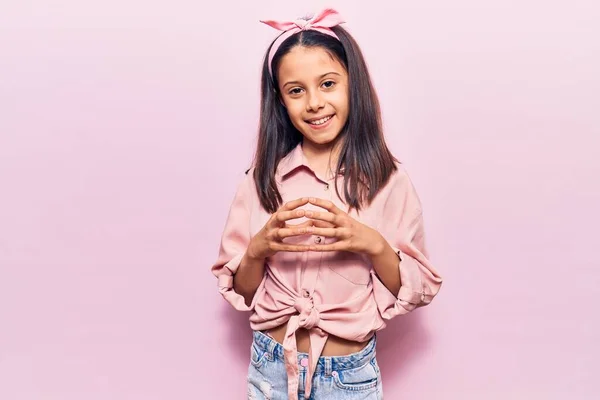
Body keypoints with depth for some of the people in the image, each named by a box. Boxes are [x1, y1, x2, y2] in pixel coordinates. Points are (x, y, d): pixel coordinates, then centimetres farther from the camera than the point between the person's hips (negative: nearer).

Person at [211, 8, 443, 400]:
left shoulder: (388, 180, -10)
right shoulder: (263, 179, -7)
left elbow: (419, 291, -6)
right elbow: (238, 292, -2)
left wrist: (375, 246, -22)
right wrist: (258, 250, -21)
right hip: (271, 368, 1)